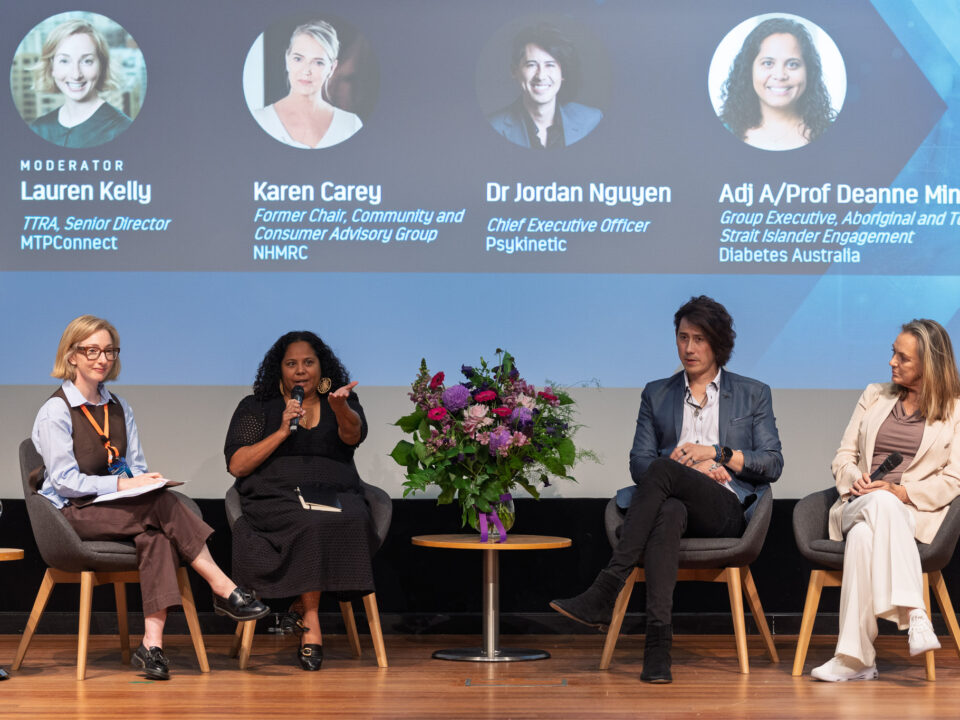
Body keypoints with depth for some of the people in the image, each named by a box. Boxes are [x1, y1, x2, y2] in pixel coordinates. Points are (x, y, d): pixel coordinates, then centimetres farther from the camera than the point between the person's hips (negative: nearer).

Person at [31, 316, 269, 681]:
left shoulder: (119, 408, 18)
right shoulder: (55, 412, -3)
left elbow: (136, 465, 18)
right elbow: (65, 480, -10)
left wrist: (145, 481, -7)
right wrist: (122, 484, -19)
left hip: (117, 506, 6)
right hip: (75, 514, -5)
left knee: (155, 535, -31)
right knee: (164, 505, -29)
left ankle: (152, 643, -40)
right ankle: (224, 590, -25)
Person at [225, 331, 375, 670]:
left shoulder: (346, 404, 17)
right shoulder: (257, 407, 15)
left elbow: (352, 435, -8)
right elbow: (237, 465, 3)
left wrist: (340, 406, -31)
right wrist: (282, 432, -7)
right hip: (276, 500, -2)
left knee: (351, 521, -34)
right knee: (312, 524, -35)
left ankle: (306, 613, -25)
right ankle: (311, 624, -29)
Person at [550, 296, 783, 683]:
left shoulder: (753, 394, 18)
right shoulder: (657, 394, 23)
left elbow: (773, 464, 9)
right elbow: (639, 463, 12)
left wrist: (716, 454, -4)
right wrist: (690, 469, -6)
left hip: (726, 511, -1)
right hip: (676, 502, 2)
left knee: (662, 471, -34)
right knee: (667, 513, -40)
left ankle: (605, 592, -40)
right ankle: (658, 642, -52)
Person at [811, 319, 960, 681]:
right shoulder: (874, 396, 22)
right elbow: (844, 456, 20)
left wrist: (903, 492, -14)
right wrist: (854, 480, -3)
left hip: (914, 513, -3)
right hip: (858, 505, 3)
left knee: (864, 536, -39)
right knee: (879, 504, -38)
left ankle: (856, 656, -44)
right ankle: (913, 614, -46)